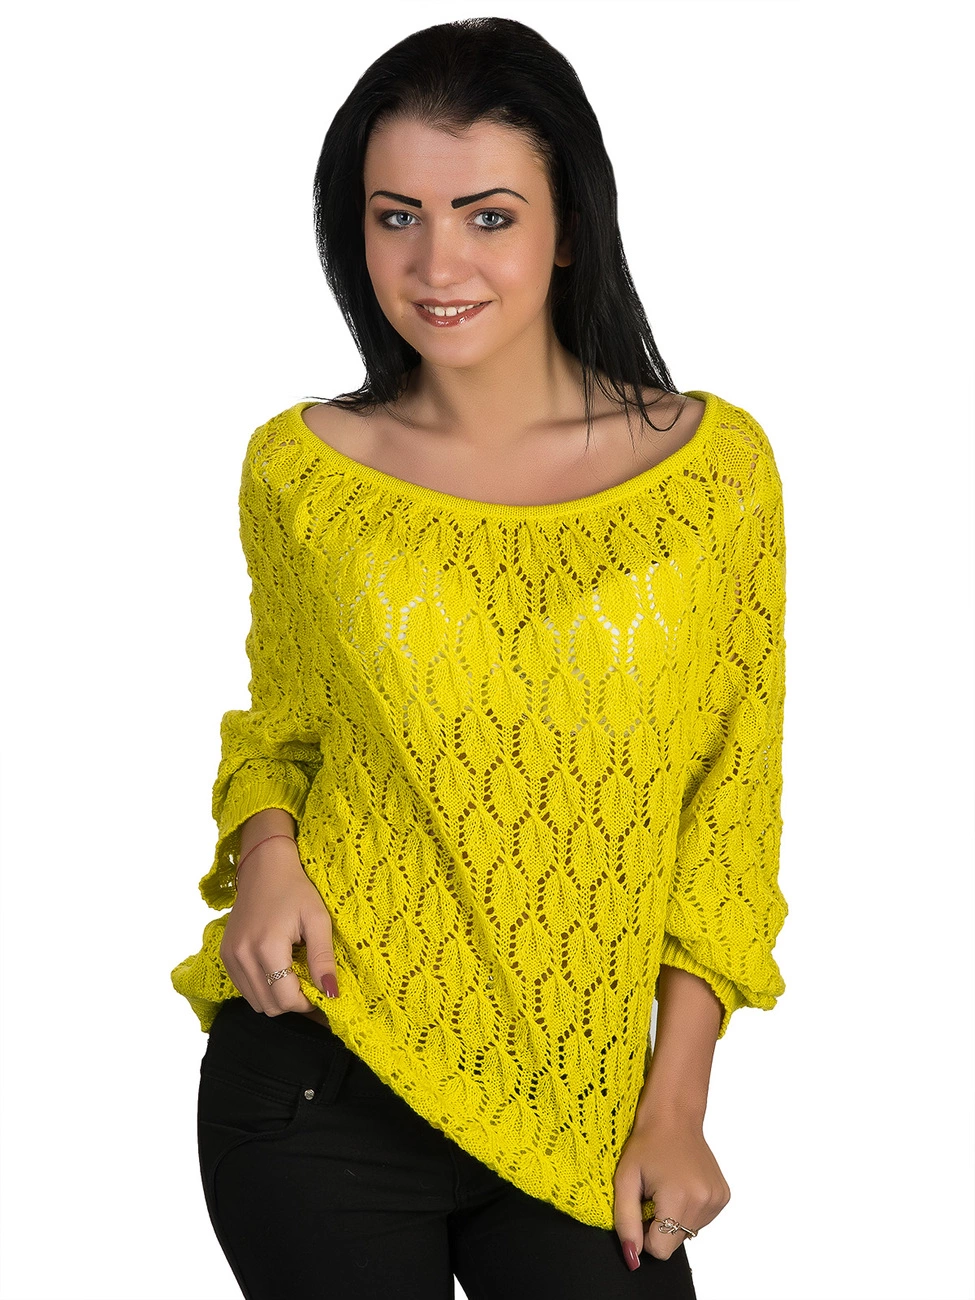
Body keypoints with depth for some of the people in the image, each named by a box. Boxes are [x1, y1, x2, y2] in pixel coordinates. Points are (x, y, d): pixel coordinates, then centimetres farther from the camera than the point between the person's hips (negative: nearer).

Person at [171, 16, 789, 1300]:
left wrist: (675, 1102, -2)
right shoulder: (299, 468, -2)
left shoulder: (716, 467, -4)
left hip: (583, 1110, 0)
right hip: (327, 1091, 0)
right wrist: (264, 847, -8)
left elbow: (733, 802, 0)